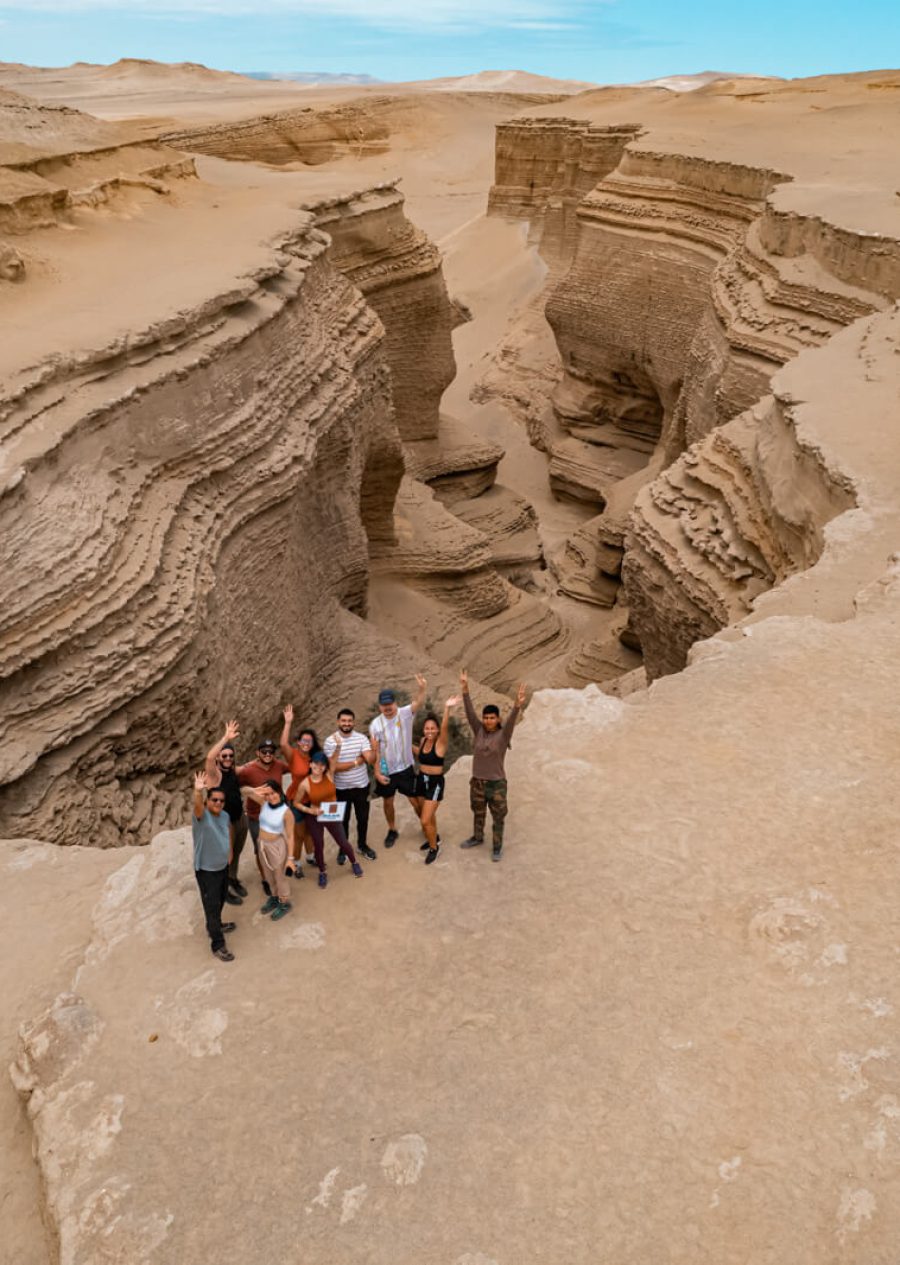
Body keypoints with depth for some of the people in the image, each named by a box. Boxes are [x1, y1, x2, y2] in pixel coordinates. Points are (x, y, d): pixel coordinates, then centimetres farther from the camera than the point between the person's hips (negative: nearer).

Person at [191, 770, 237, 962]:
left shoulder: (225, 815, -2)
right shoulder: (201, 815, -24)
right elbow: (197, 805, -47)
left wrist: (230, 851, 22)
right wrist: (198, 791, -68)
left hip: (223, 866, 7)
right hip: (206, 870, -7)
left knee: (220, 901, 25)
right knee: (212, 905, 0)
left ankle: (215, 926, 49)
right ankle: (218, 945, 10)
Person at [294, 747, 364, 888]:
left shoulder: (329, 775, -16)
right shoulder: (305, 784, -18)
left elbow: (335, 758, -31)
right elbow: (297, 803, -6)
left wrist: (338, 745, -51)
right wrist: (310, 810, -22)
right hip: (315, 819, -1)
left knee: (343, 843, 11)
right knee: (319, 846, 13)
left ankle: (354, 863, 40)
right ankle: (322, 873, 39)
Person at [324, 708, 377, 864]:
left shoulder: (362, 738, -8)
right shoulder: (330, 741, -12)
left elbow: (370, 759, -19)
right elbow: (333, 766, -21)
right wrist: (357, 761, -19)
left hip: (361, 786, 2)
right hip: (341, 789, -1)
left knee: (363, 818, 16)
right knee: (343, 820, 14)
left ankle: (362, 845, 39)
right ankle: (343, 849, 34)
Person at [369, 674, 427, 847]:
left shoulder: (405, 714, -15)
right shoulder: (375, 724, -11)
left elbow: (418, 703, -36)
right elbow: (375, 751, -7)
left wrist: (422, 689, -57)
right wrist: (377, 772, -11)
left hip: (406, 768, -2)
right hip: (386, 771, 2)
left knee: (415, 800, 9)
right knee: (388, 802, 17)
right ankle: (392, 831, 39)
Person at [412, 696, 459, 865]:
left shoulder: (440, 742, -18)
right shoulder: (423, 740, -1)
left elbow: (445, 727, -39)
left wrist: (447, 708, -53)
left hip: (435, 783, -7)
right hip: (421, 780, 7)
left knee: (425, 821, -7)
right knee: (427, 815, 24)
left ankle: (434, 847, 16)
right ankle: (434, 838, 48)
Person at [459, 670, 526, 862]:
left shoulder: (503, 734, -16)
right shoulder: (479, 731, -7)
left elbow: (512, 721, -35)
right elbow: (470, 713, -17)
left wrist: (518, 705, -55)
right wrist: (465, 689, -30)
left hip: (497, 783, -3)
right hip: (477, 782, 4)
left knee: (498, 817, 12)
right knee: (478, 813, 24)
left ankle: (497, 846, 32)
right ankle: (477, 837, 47)